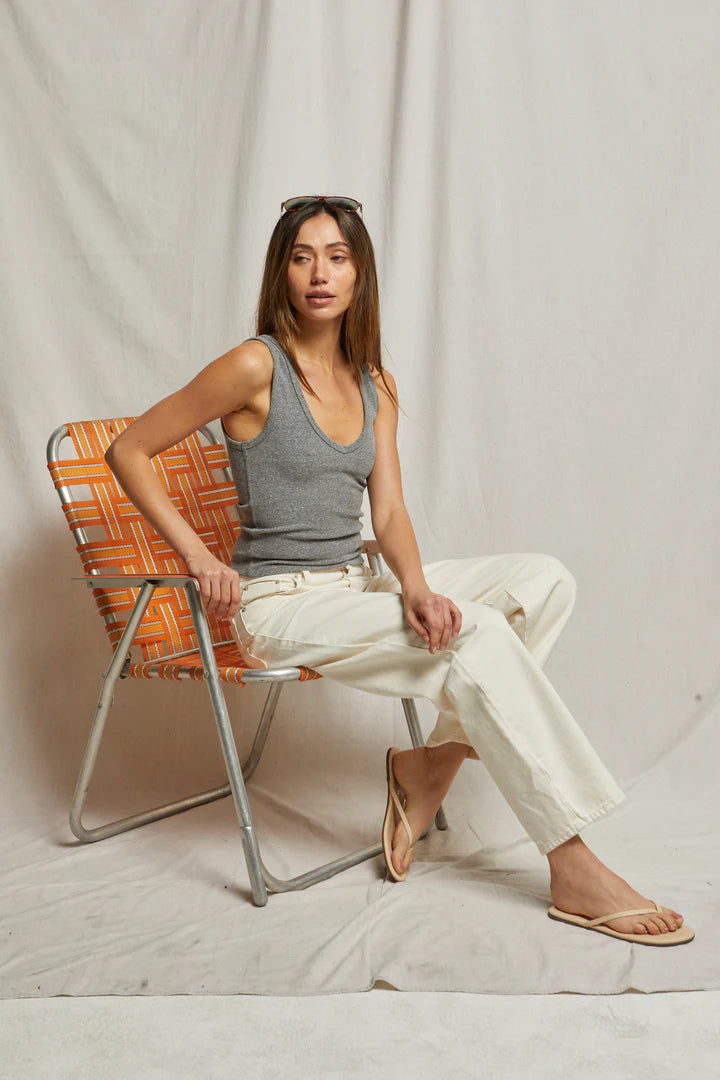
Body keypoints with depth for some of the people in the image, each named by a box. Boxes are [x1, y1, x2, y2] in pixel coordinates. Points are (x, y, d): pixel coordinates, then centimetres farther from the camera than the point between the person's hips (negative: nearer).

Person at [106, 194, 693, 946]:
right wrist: (200, 558, -14)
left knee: (544, 579, -8)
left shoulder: (374, 387, 10)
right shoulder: (255, 366, -9)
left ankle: (435, 759, -6)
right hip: (278, 604, -7)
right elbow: (129, 451, -6)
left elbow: (388, 511, 1)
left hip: (354, 590, 7)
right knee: (476, 631, -27)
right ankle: (574, 875, -23)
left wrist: (415, 585, -20)